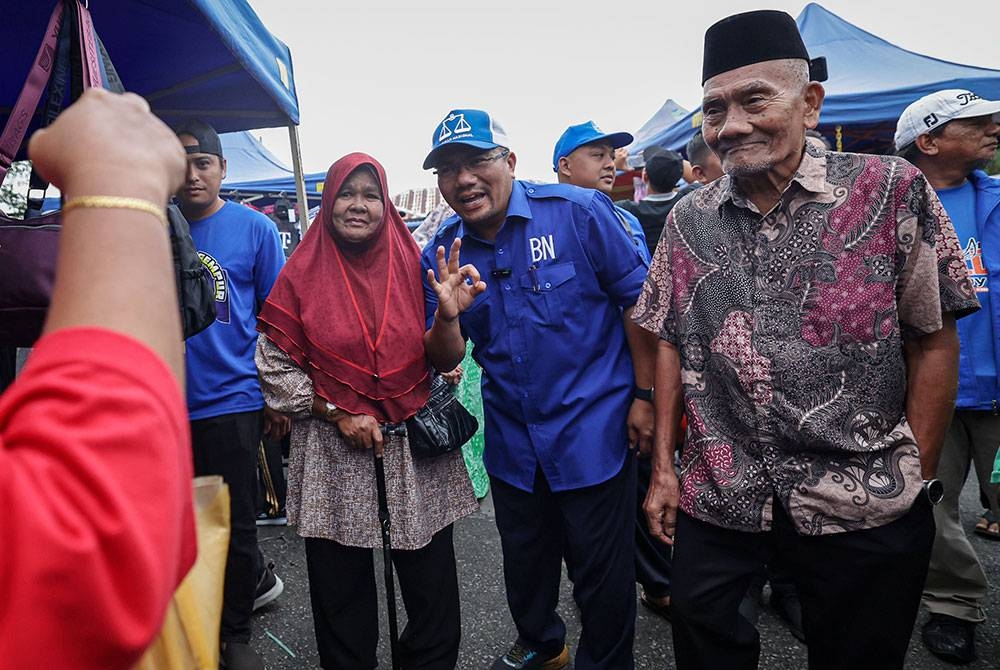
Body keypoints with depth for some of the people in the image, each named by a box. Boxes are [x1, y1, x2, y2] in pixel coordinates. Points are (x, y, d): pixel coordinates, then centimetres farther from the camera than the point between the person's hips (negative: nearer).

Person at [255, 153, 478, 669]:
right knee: (340, 583, 12)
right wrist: (338, 414, -8)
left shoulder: (413, 263, 2)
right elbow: (275, 364, 0)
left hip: (417, 440, 1)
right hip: (332, 450, 0)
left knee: (430, 581, 9)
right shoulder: (302, 273, 0)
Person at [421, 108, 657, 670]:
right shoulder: (441, 255, -2)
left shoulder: (578, 212, -14)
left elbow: (637, 300, -9)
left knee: (603, 573, 11)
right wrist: (447, 315, -22)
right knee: (525, 563, 24)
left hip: (594, 429, -4)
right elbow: (445, 362, 0)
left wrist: (644, 396, -10)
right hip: (513, 442, 5)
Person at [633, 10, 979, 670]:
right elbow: (671, 344, 6)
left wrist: (918, 478, -4)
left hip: (865, 505, -2)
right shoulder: (688, 220, 2)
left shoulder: (893, 191, -7)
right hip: (717, 496, 3)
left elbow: (934, 341, -3)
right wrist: (664, 467, 4)